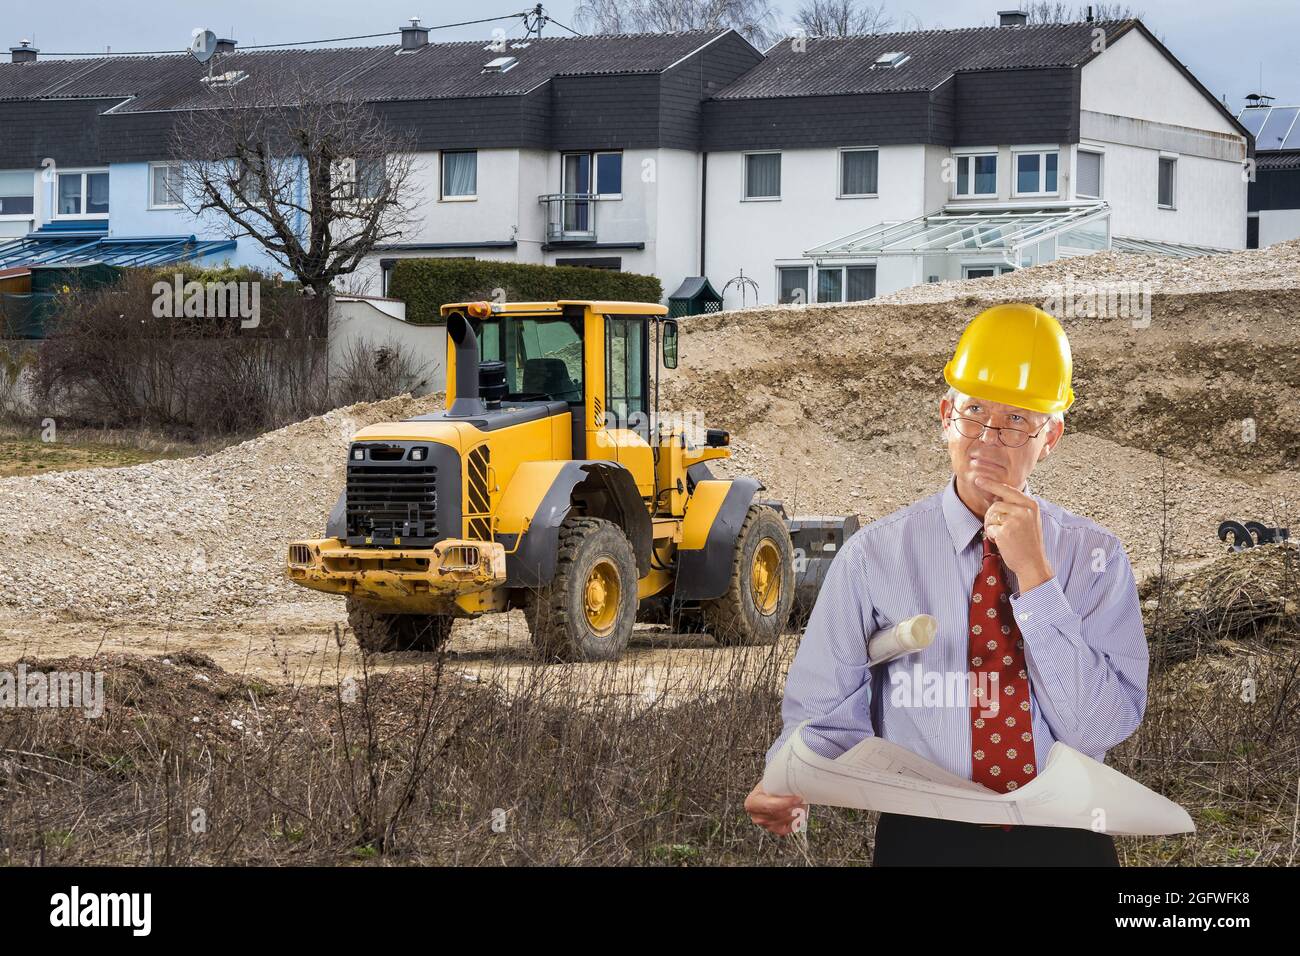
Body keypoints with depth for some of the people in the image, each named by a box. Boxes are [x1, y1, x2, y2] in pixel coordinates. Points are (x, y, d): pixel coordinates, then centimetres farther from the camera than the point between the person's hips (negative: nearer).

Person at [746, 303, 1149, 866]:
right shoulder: (873, 557, -4)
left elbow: (1099, 729, -10)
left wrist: (1036, 576, -15)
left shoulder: (1095, 557, 0)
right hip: (925, 841, 0)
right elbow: (824, 716, -3)